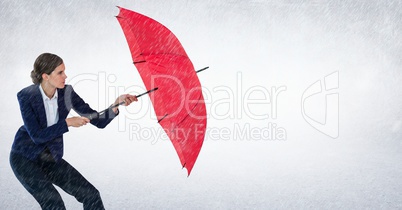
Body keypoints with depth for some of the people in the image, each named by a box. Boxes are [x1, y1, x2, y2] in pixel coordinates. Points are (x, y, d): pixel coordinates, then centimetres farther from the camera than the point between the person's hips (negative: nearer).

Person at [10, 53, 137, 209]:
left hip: (52, 159, 4)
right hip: (25, 159, -4)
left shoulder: (67, 93, -9)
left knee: (91, 194, -6)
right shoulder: (26, 96, -19)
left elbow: (99, 121, -11)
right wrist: (68, 123, -28)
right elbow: (36, 136, -24)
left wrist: (117, 104, -27)